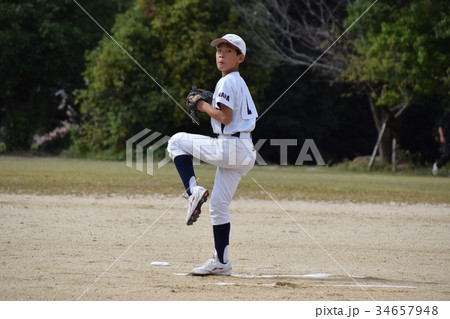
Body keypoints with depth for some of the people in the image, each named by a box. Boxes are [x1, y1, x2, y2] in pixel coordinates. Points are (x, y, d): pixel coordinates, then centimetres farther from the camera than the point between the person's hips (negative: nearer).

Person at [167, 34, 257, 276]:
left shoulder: (227, 82, -10)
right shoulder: (240, 83, 19)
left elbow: (225, 117, -19)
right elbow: (250, 116, 23)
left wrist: (204, 106, -3)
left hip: (229, 146, -9)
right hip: (244, 153, 9)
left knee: (177, 141, 7)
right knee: (218, 206, 12)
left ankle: (192, 190, -7)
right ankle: (221, 263, 13)